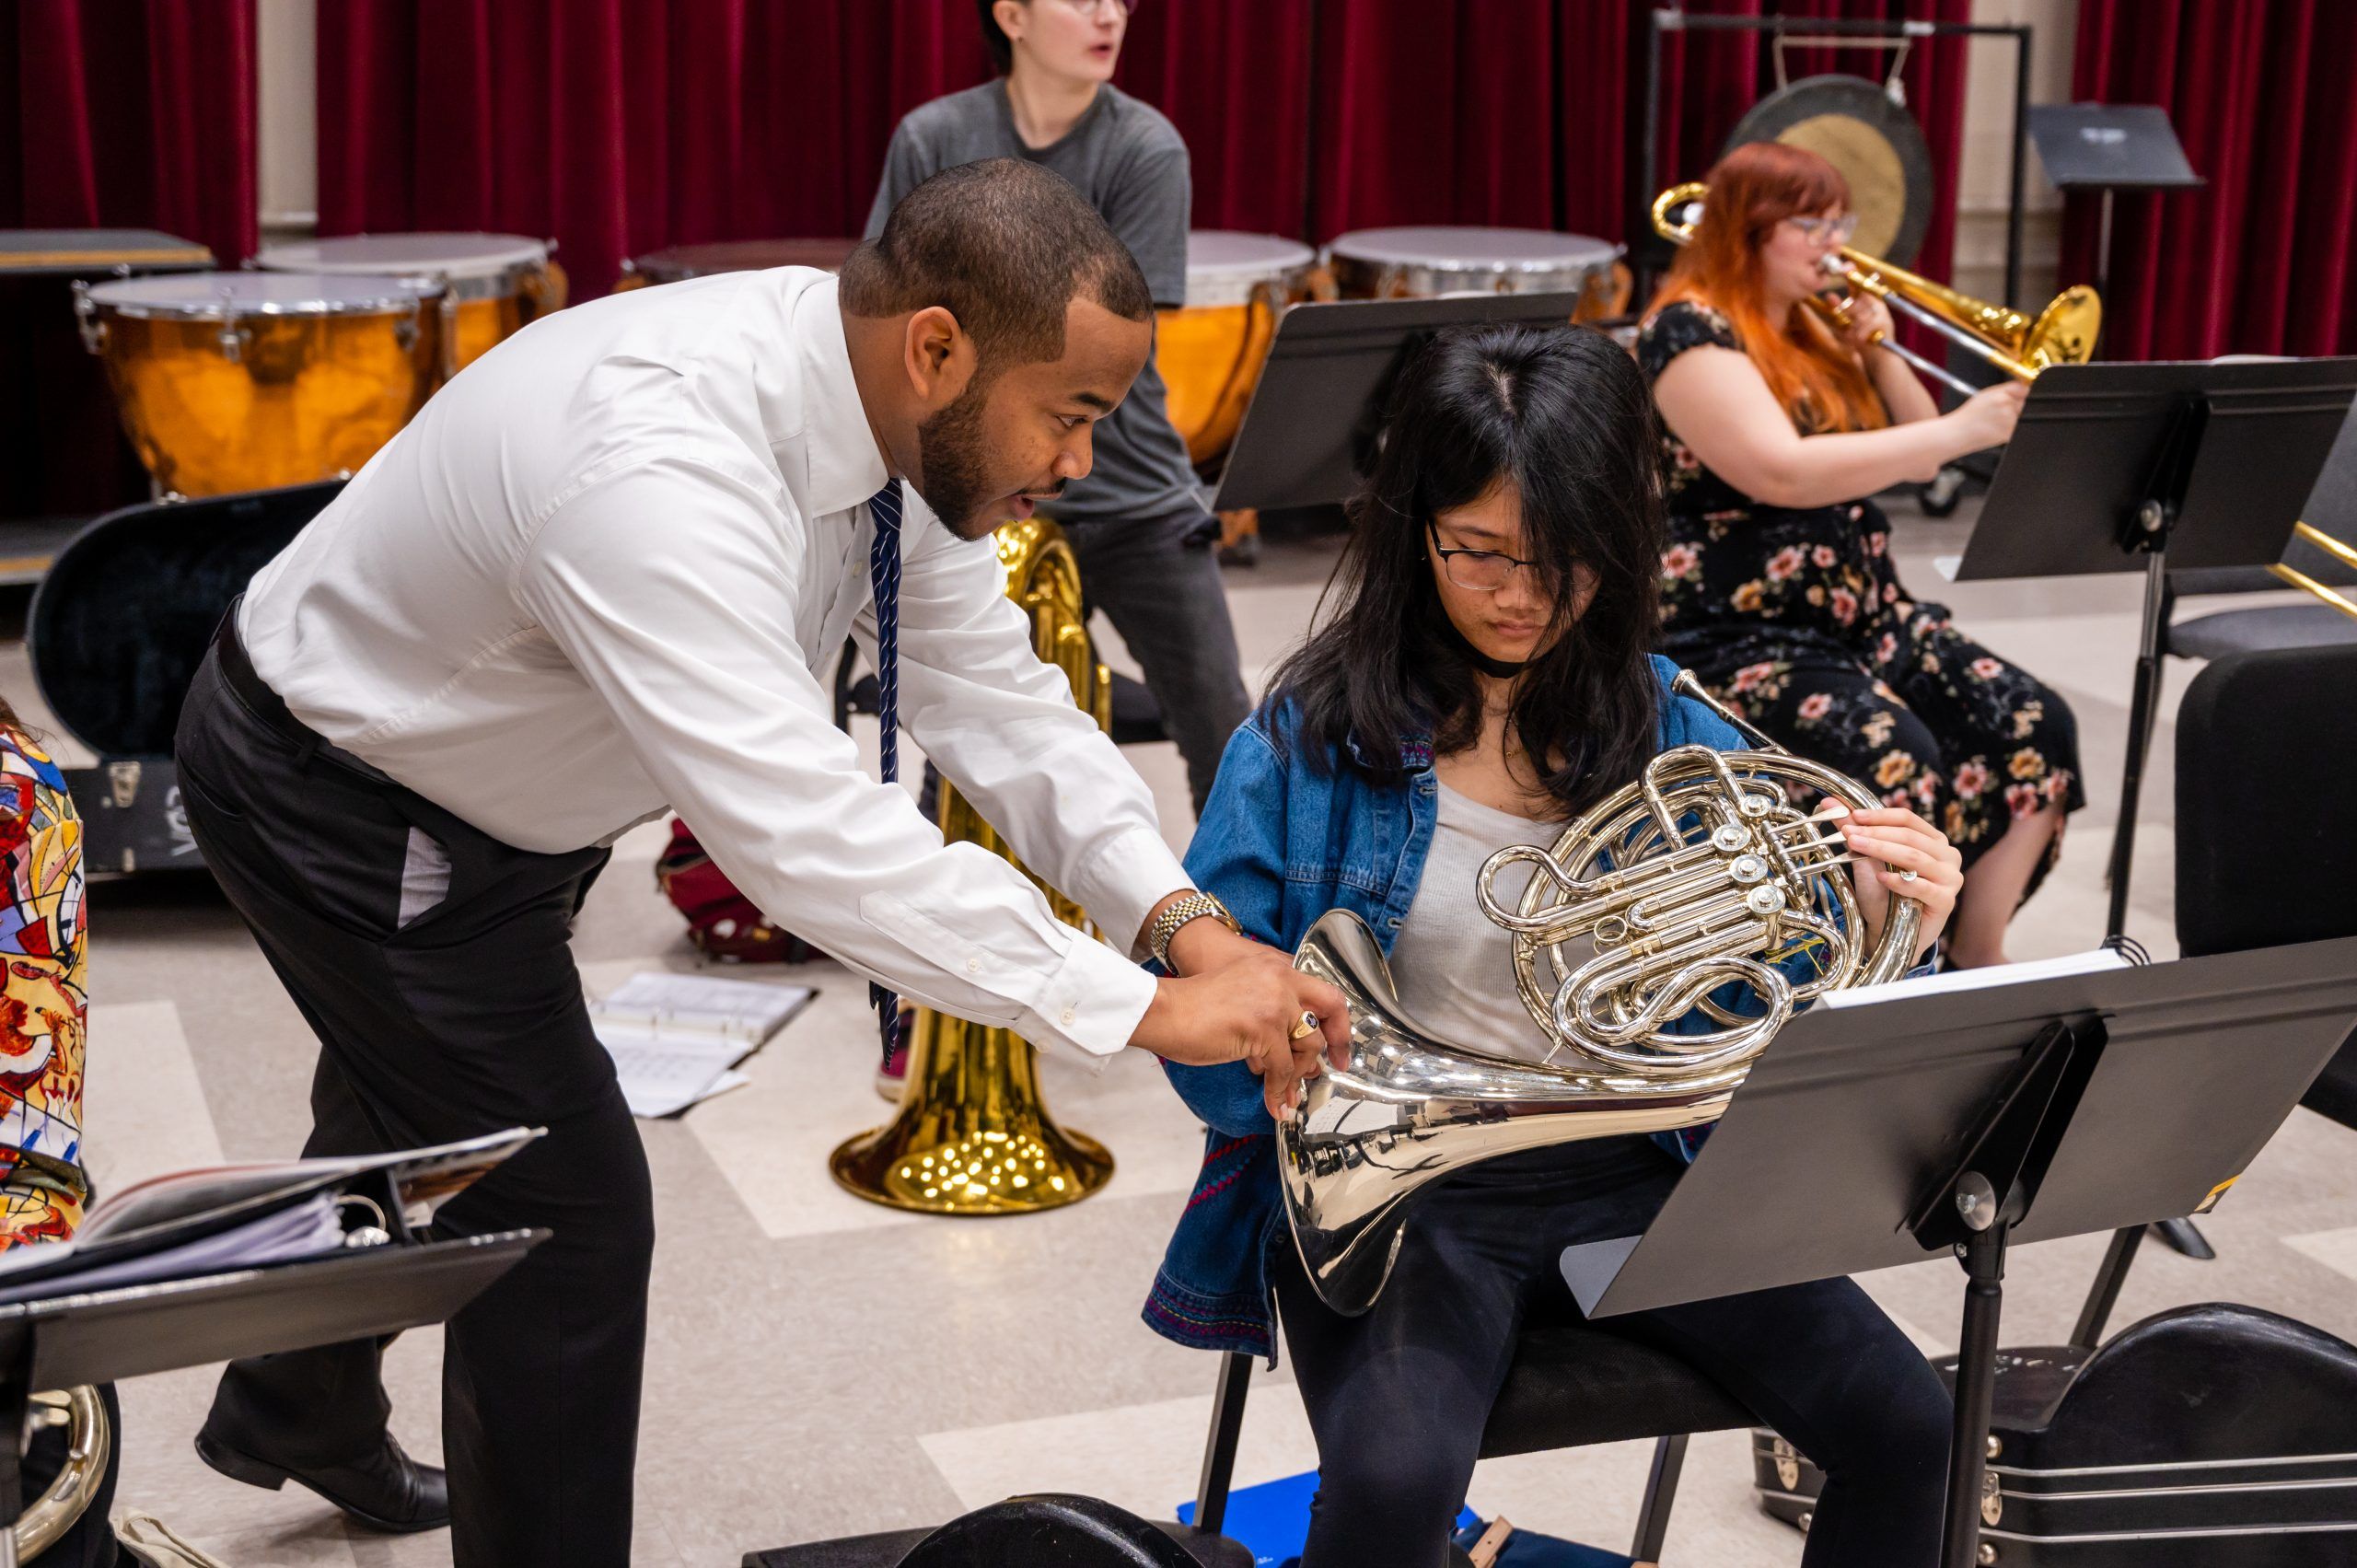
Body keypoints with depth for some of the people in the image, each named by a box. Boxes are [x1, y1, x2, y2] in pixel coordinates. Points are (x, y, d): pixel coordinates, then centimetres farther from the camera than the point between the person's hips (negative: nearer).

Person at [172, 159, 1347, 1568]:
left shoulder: (892, 410, -16)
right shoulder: (660, 472, -43)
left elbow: (991, 692, -10)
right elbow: (805, 830, -49)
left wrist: (1179, 914, -23)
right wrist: (1144, 1005, -46)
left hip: (487, 795, 9)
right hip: (334, 802, -9)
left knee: (409, 1111, 29)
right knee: (566, 1206, -7)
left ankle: (293, 1410, 56)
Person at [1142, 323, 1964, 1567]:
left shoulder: (1674, 739, 5)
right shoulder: (1314, 739, -3)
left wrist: (1881, 932, -16)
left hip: (1633, 1179, 3)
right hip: (1404, 1194, -3)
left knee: (1903, 1428, -15)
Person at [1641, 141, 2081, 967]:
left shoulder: (1817, 331, 16)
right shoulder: (1689, 332, -10)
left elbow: (1913, 457, 19)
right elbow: (1783, 472, -25)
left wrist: (1880, 351, 3)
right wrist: (1960, 431, -25)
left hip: (1864, 616, 9)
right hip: (1740, 638, -8)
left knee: (2035, 726, -11)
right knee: (1896, 760, -32)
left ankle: (1976, 956, -1)